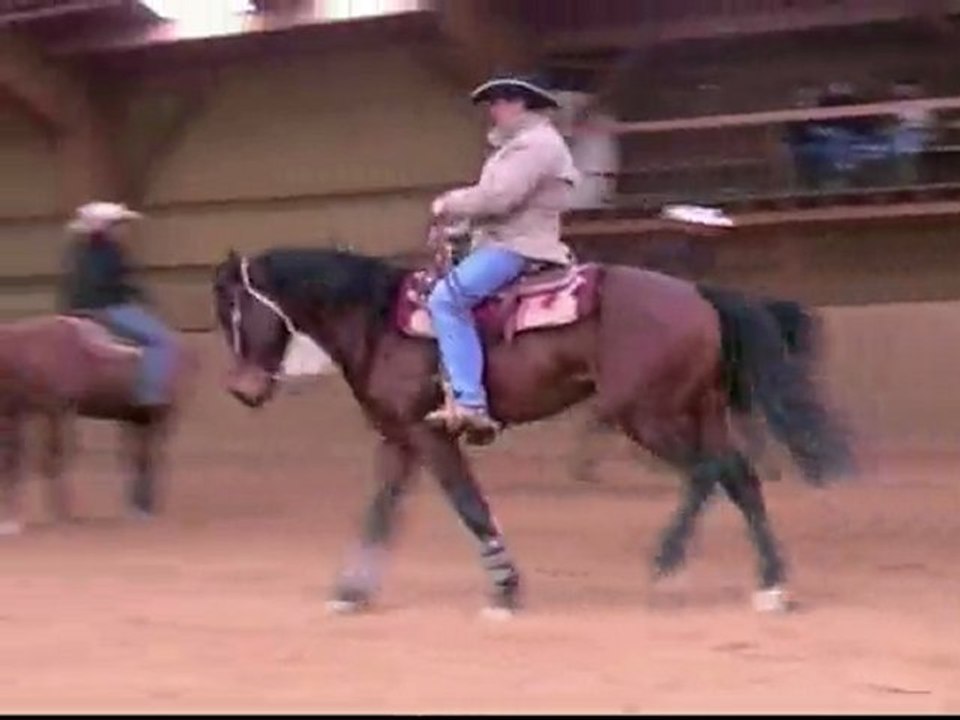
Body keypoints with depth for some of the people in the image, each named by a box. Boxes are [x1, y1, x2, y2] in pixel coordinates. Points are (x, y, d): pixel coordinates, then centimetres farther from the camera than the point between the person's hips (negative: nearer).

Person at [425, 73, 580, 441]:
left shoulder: (535, 144, -13)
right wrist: (457, 203, 6)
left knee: (446, 298, -27)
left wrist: (451, 204, -10)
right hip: (505, 242, 12)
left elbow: (498, 196, -23)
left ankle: (470, 403, -35)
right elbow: (497, 195, 22)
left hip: (517, 246, -12)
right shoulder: (522, 144, 23)